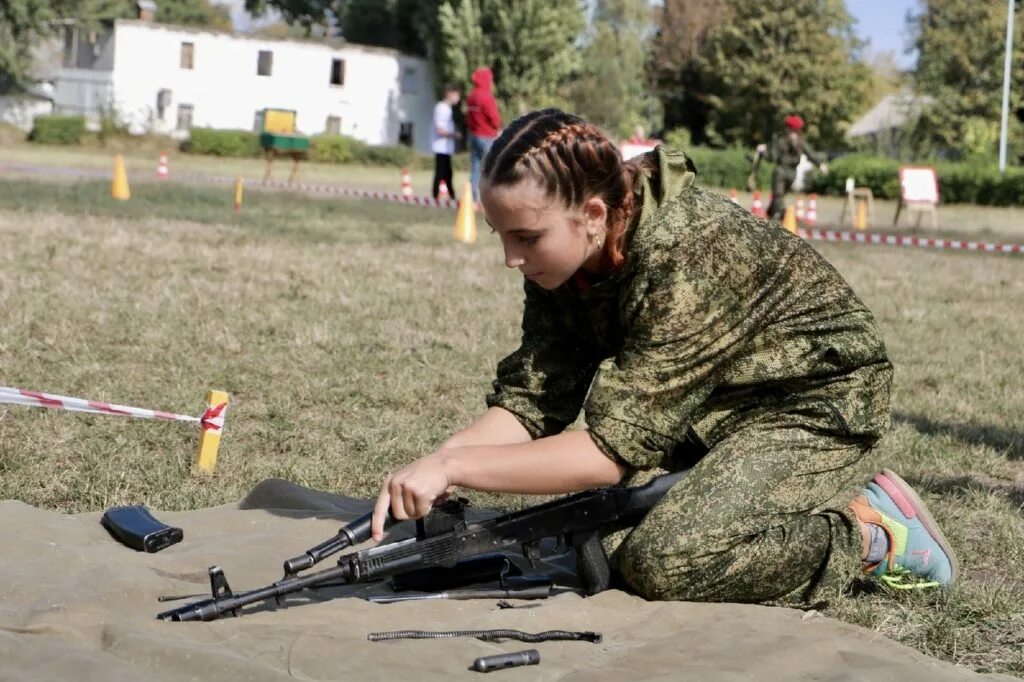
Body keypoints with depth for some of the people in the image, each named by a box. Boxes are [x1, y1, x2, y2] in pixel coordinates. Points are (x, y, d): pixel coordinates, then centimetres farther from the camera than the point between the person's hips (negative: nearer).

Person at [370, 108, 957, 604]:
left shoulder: (686, 256, -35)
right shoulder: (561, 259, -11)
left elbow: (616, 447, -35)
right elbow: (530, 401, -12)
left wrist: (455, 467, -37)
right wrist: (434, 464, -30)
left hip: (812, 401, -8)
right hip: (712, 408, 8)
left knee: (662, 561, -25)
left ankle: (869, 530, -5)